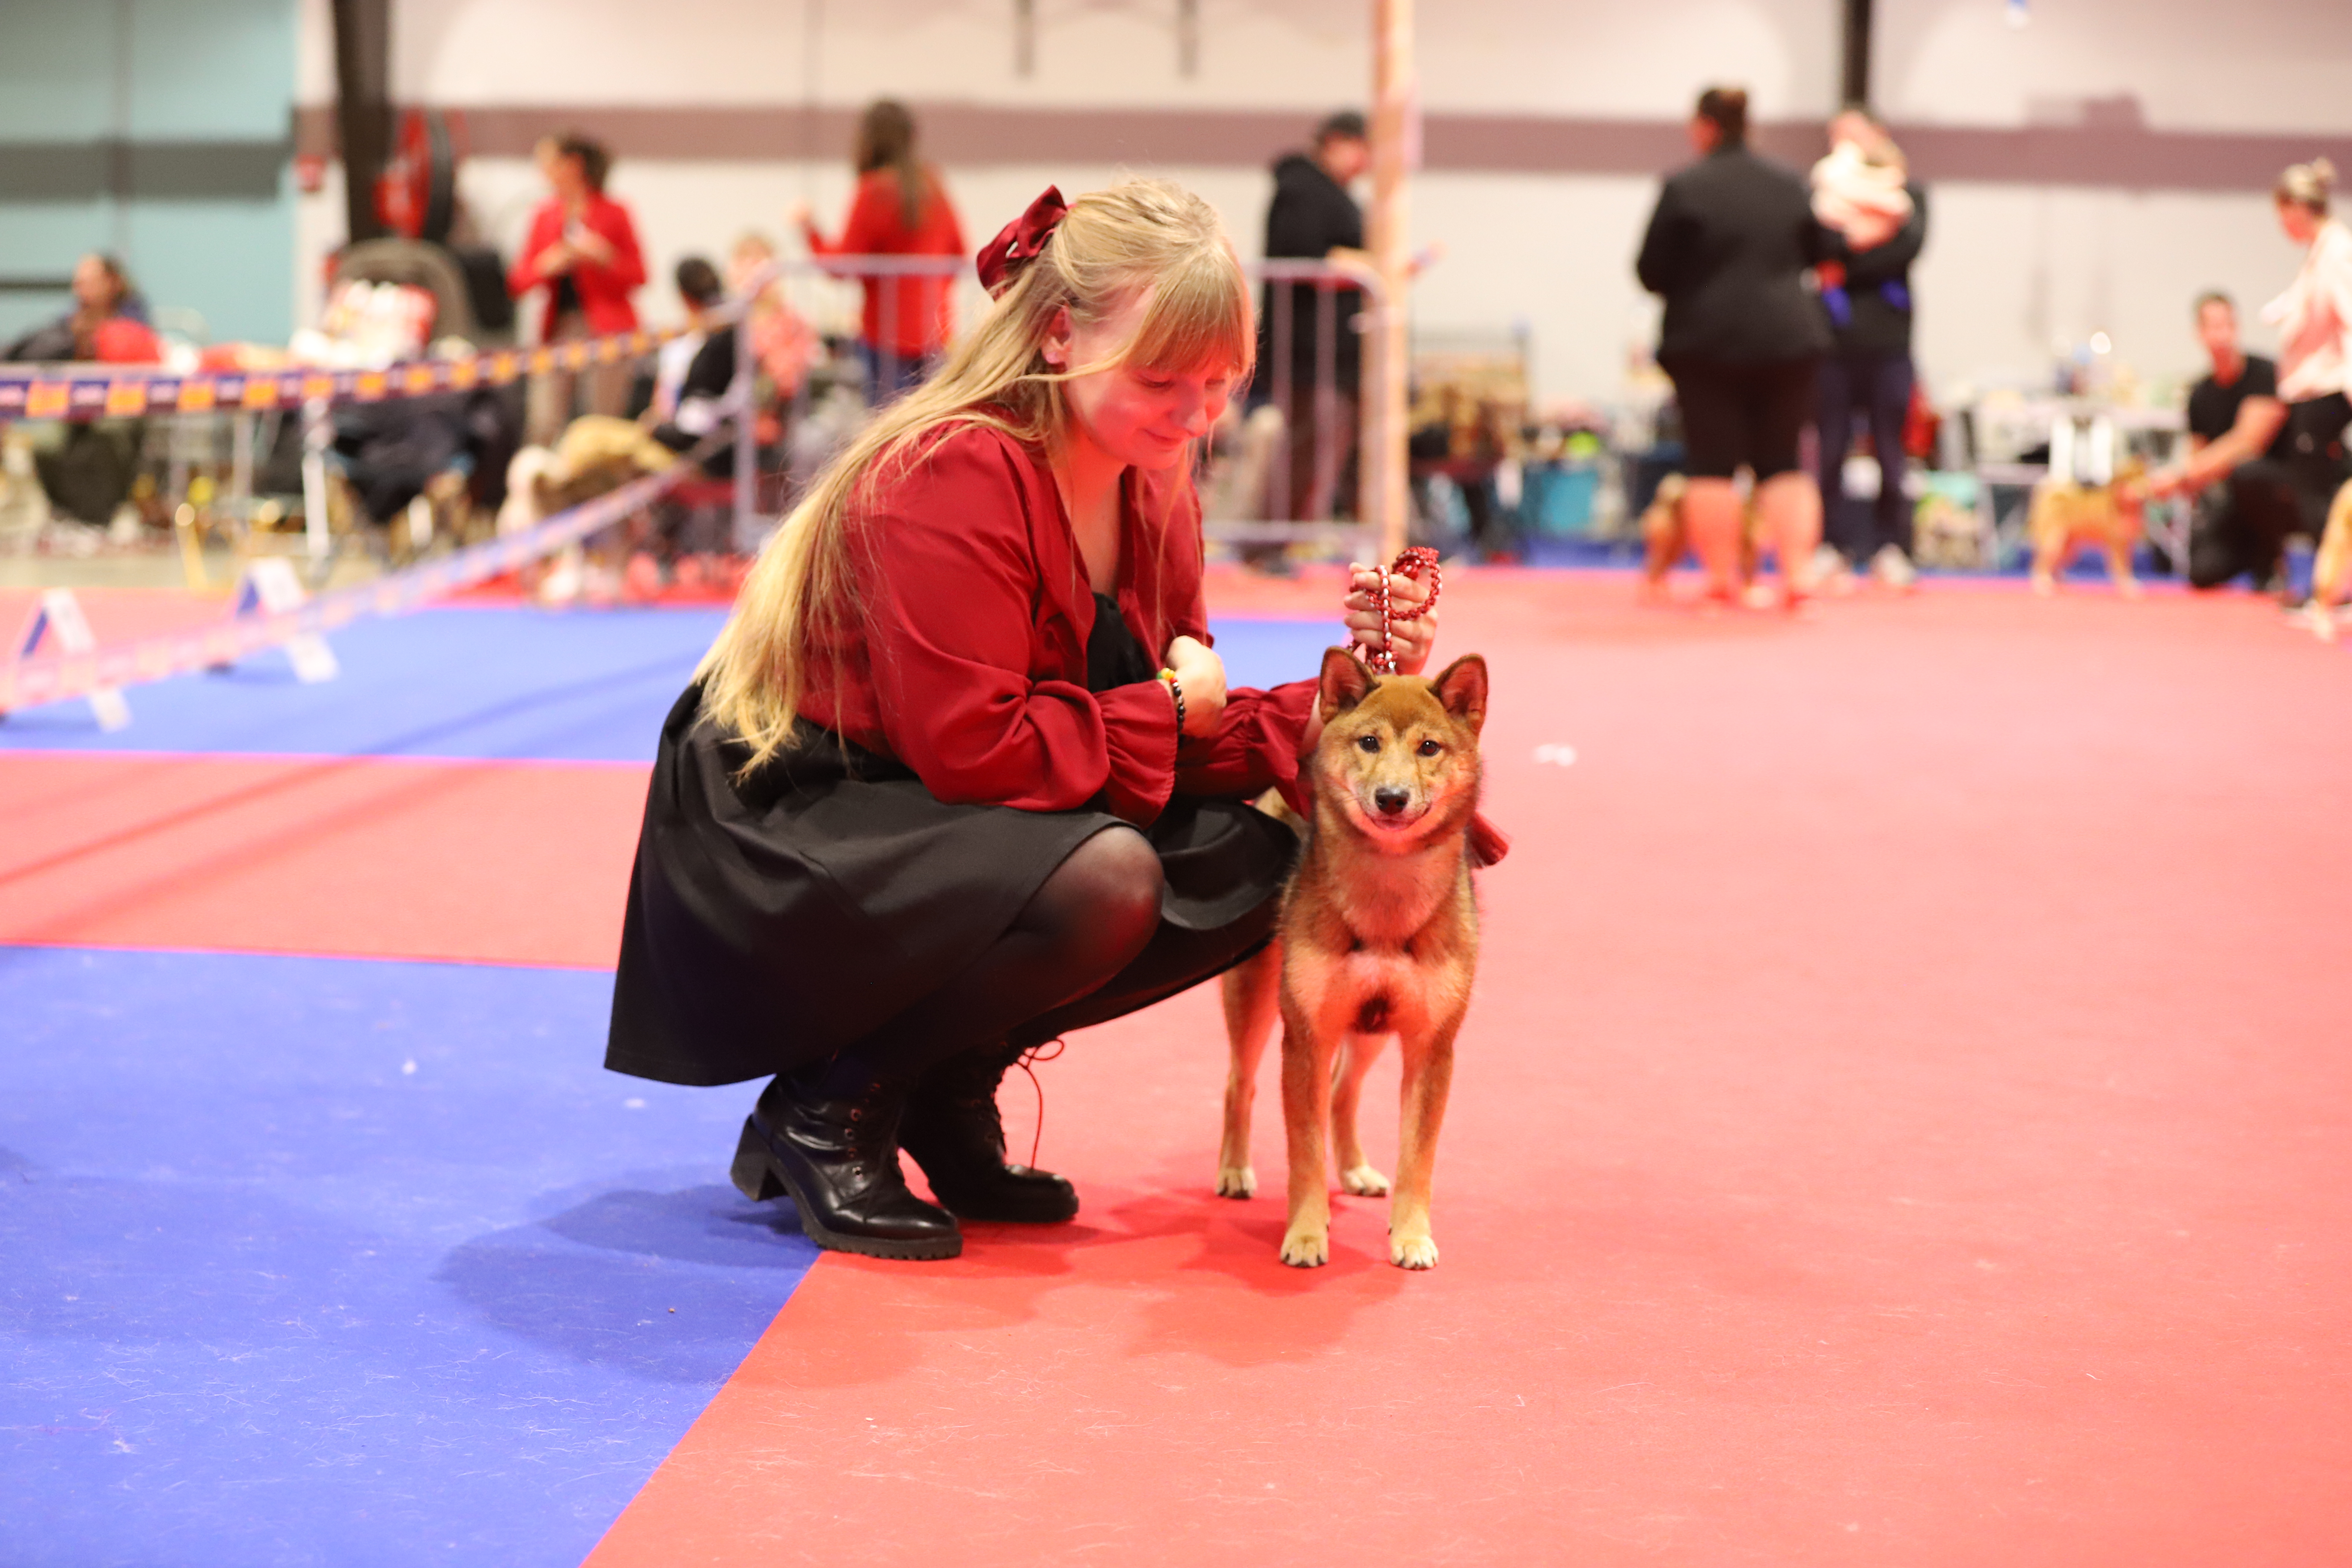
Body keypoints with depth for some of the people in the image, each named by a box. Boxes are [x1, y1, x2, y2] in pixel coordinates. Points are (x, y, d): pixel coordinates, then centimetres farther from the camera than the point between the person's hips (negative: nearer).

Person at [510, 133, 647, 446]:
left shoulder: (613, 213, 1)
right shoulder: (545, 215, 12)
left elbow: (638, 277, -1)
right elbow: (519, 283, 11)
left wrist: (604, 259, -17)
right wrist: (547, 267, -9)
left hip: (606, 327, -3)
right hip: (559, 324, 3)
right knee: (544, 425, -8)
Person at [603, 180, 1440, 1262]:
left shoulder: (1150, 492, 3)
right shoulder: (953, 478, -24)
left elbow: (1187, 734, 2)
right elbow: (972, 750, -29)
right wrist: (1163, 712, -18)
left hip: (936, 830, 9)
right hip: (781, 841, -9)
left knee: (1252, 863, -5)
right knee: (1103, 879, -32)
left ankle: (948, 1089, 7)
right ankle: (826, 1111, -10)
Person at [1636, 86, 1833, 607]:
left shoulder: (1684, 189, -9)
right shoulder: (1789, 184, 5)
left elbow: (1651, 274, -6)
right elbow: (1818, 253, 17)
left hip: (1708, 340, -4)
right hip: (1788, 337, 4)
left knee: (1712, 464, 3)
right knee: (1782, 462, 10)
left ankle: (1721, 578, 4)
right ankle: (1796, 574, 3)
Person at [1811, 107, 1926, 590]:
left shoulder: (1907, 189, 11)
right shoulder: (1821, 187, 12)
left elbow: (1909, 244, -6)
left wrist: (1846, 265, -11)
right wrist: (1863, 240, -17)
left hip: (1888, 338, 0)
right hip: (1833, 338, 0)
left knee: (1889, 449, 1)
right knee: (1830, 449, -1)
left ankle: (1890, 547, 7)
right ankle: (1833, 545, 6)